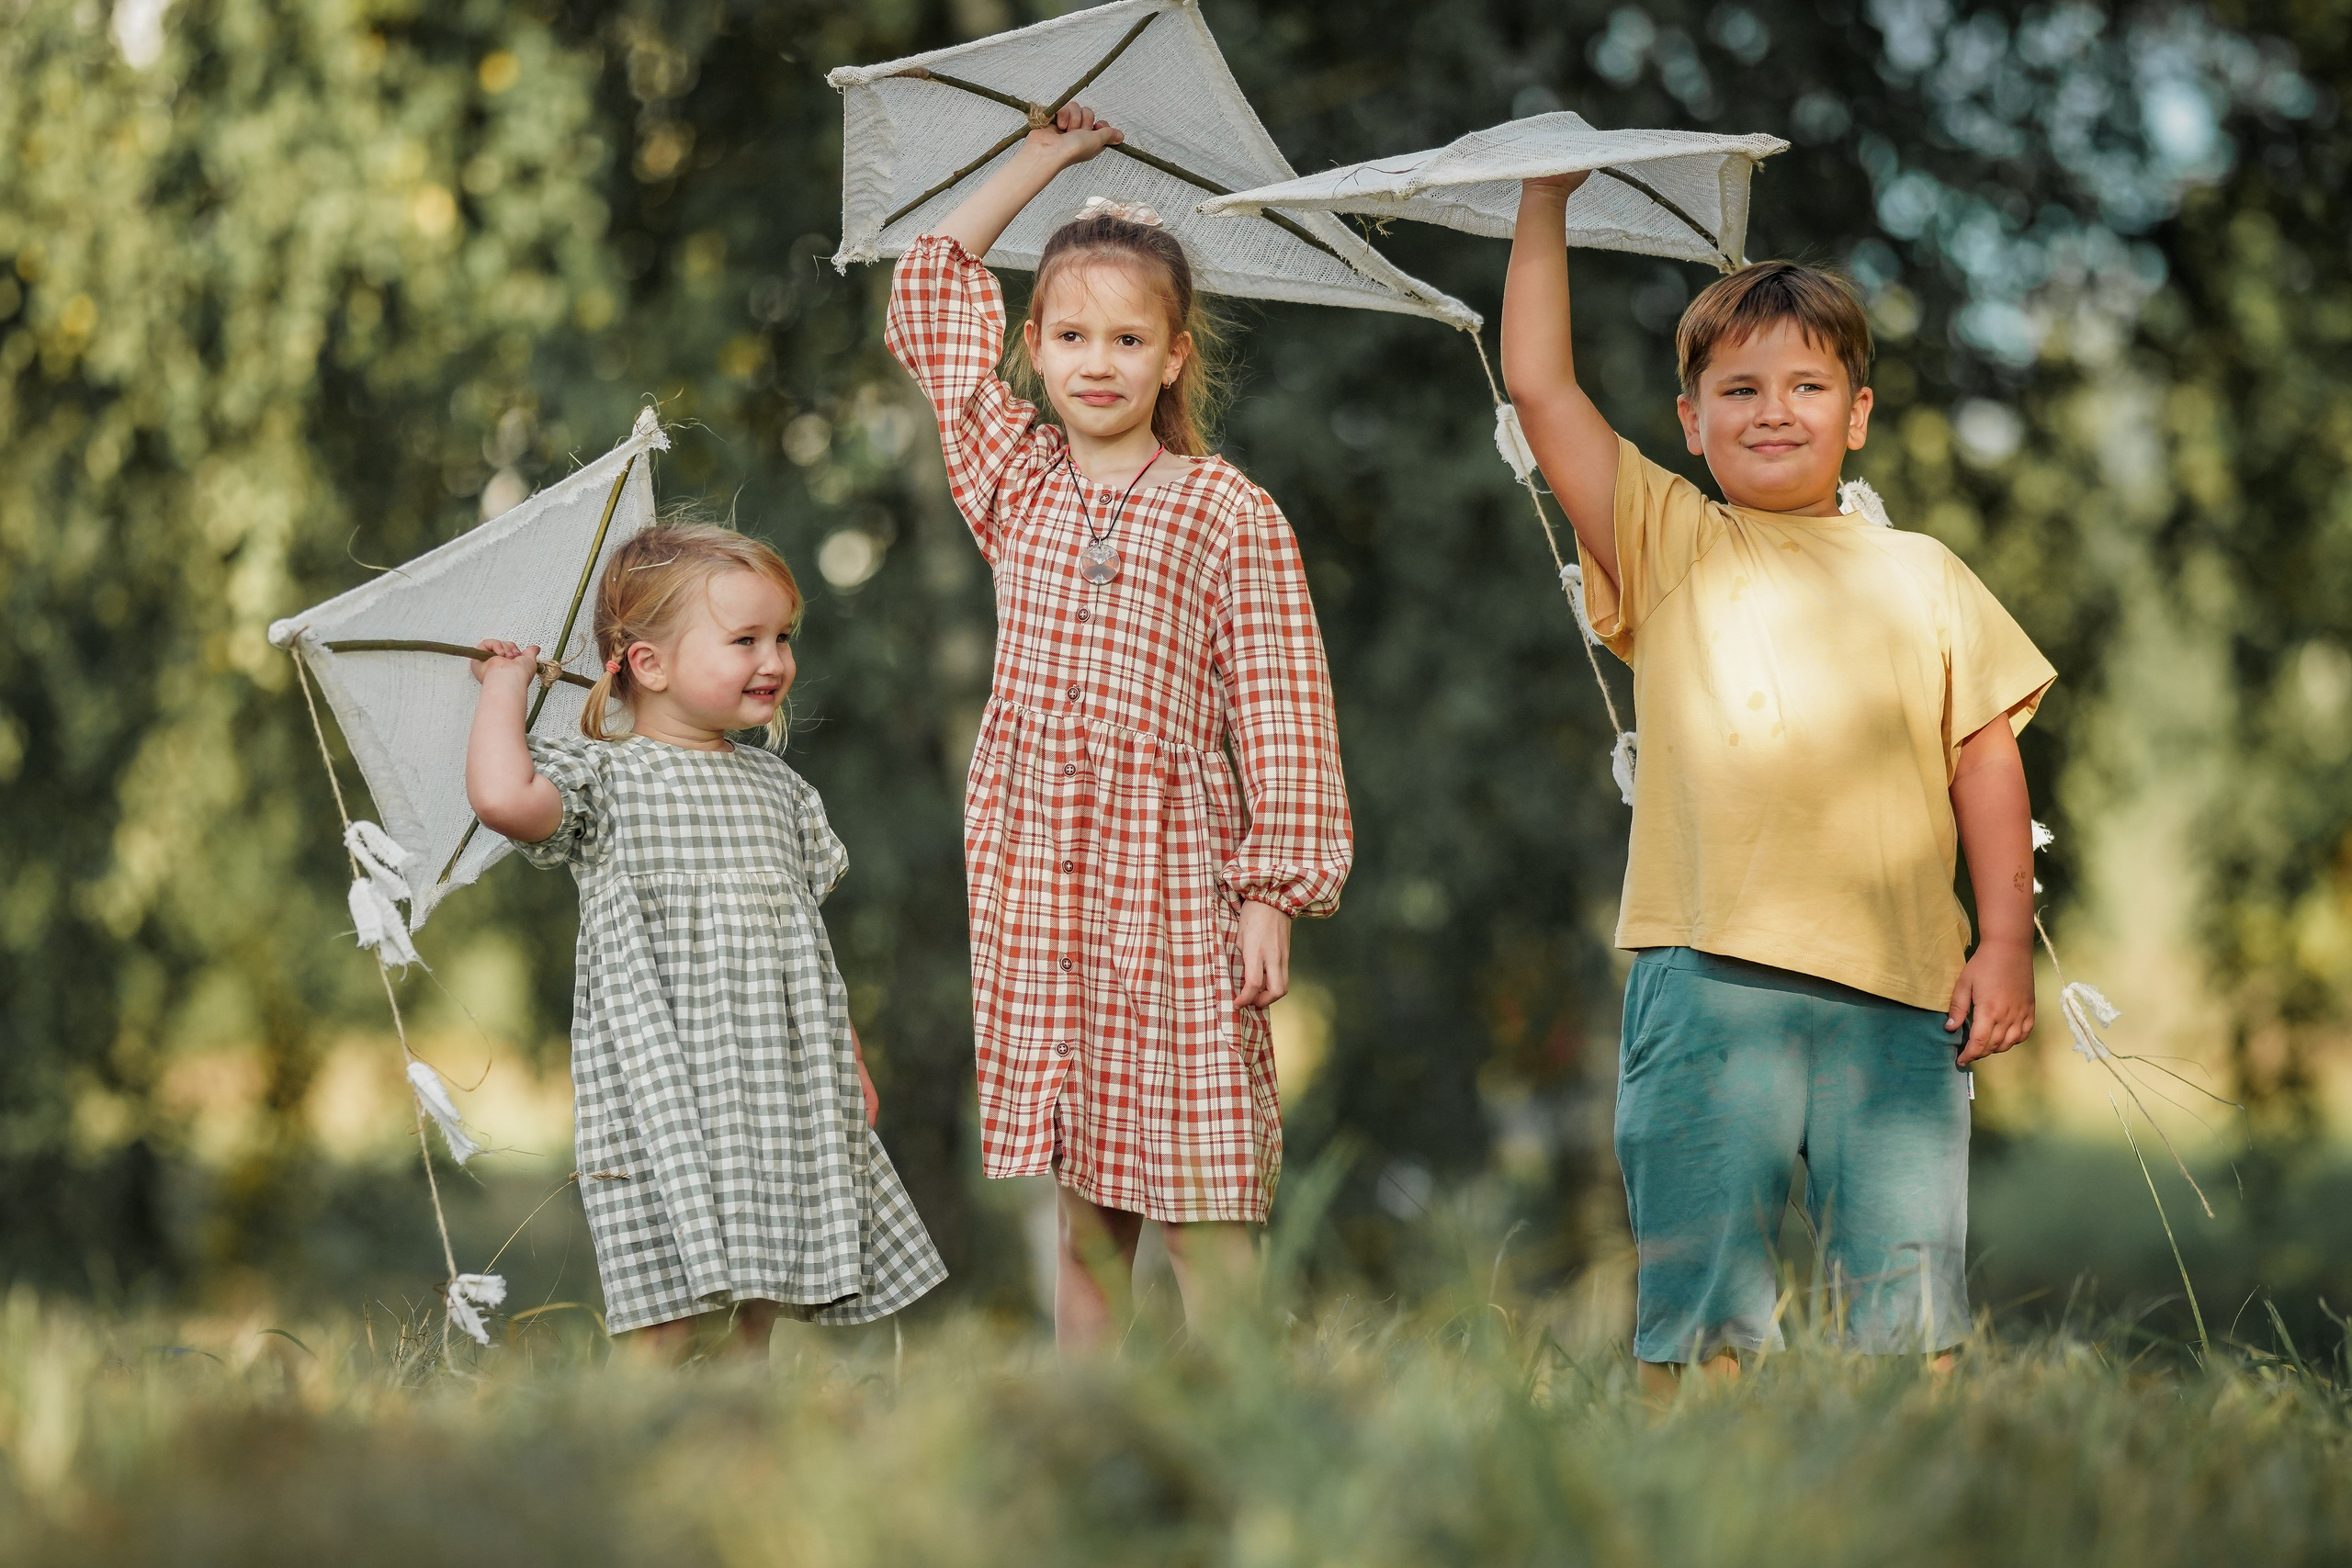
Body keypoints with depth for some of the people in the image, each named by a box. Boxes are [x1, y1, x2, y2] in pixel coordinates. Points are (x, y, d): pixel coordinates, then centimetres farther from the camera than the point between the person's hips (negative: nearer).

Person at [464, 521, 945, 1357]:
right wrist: (504, 687, -10)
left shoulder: (778, 786, 15)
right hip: (665, 1093, -6)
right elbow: (503, 797, -26)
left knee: (763, 1302, 11)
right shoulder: (607, 778, -6)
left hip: (785, 1092, 6)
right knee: (671, 1314, -8)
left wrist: (850, 1060, 20)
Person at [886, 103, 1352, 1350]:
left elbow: (1279, 711, -2)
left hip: (1173, 876, -4)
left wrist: (1274, 892, -7)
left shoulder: (1230, 514, 0)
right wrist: (1043, 160, 16)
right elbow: (929, 291, 15)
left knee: (1205, 1220, -5)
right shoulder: (1015, 479, 11)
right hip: (1031, 872, 4)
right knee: (1082, 1213, 9)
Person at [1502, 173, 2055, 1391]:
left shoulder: (1921, 578, 15)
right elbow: (1540, 387, 5)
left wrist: (2005, 941, 5)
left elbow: (1987, 757, 14)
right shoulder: (1668, 548, 10)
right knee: (1699, 1308, -3)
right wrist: (1545, 204, 6)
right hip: (1710, 980, -1)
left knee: (1908, 1314, 1)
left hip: (1900, 989, 1)